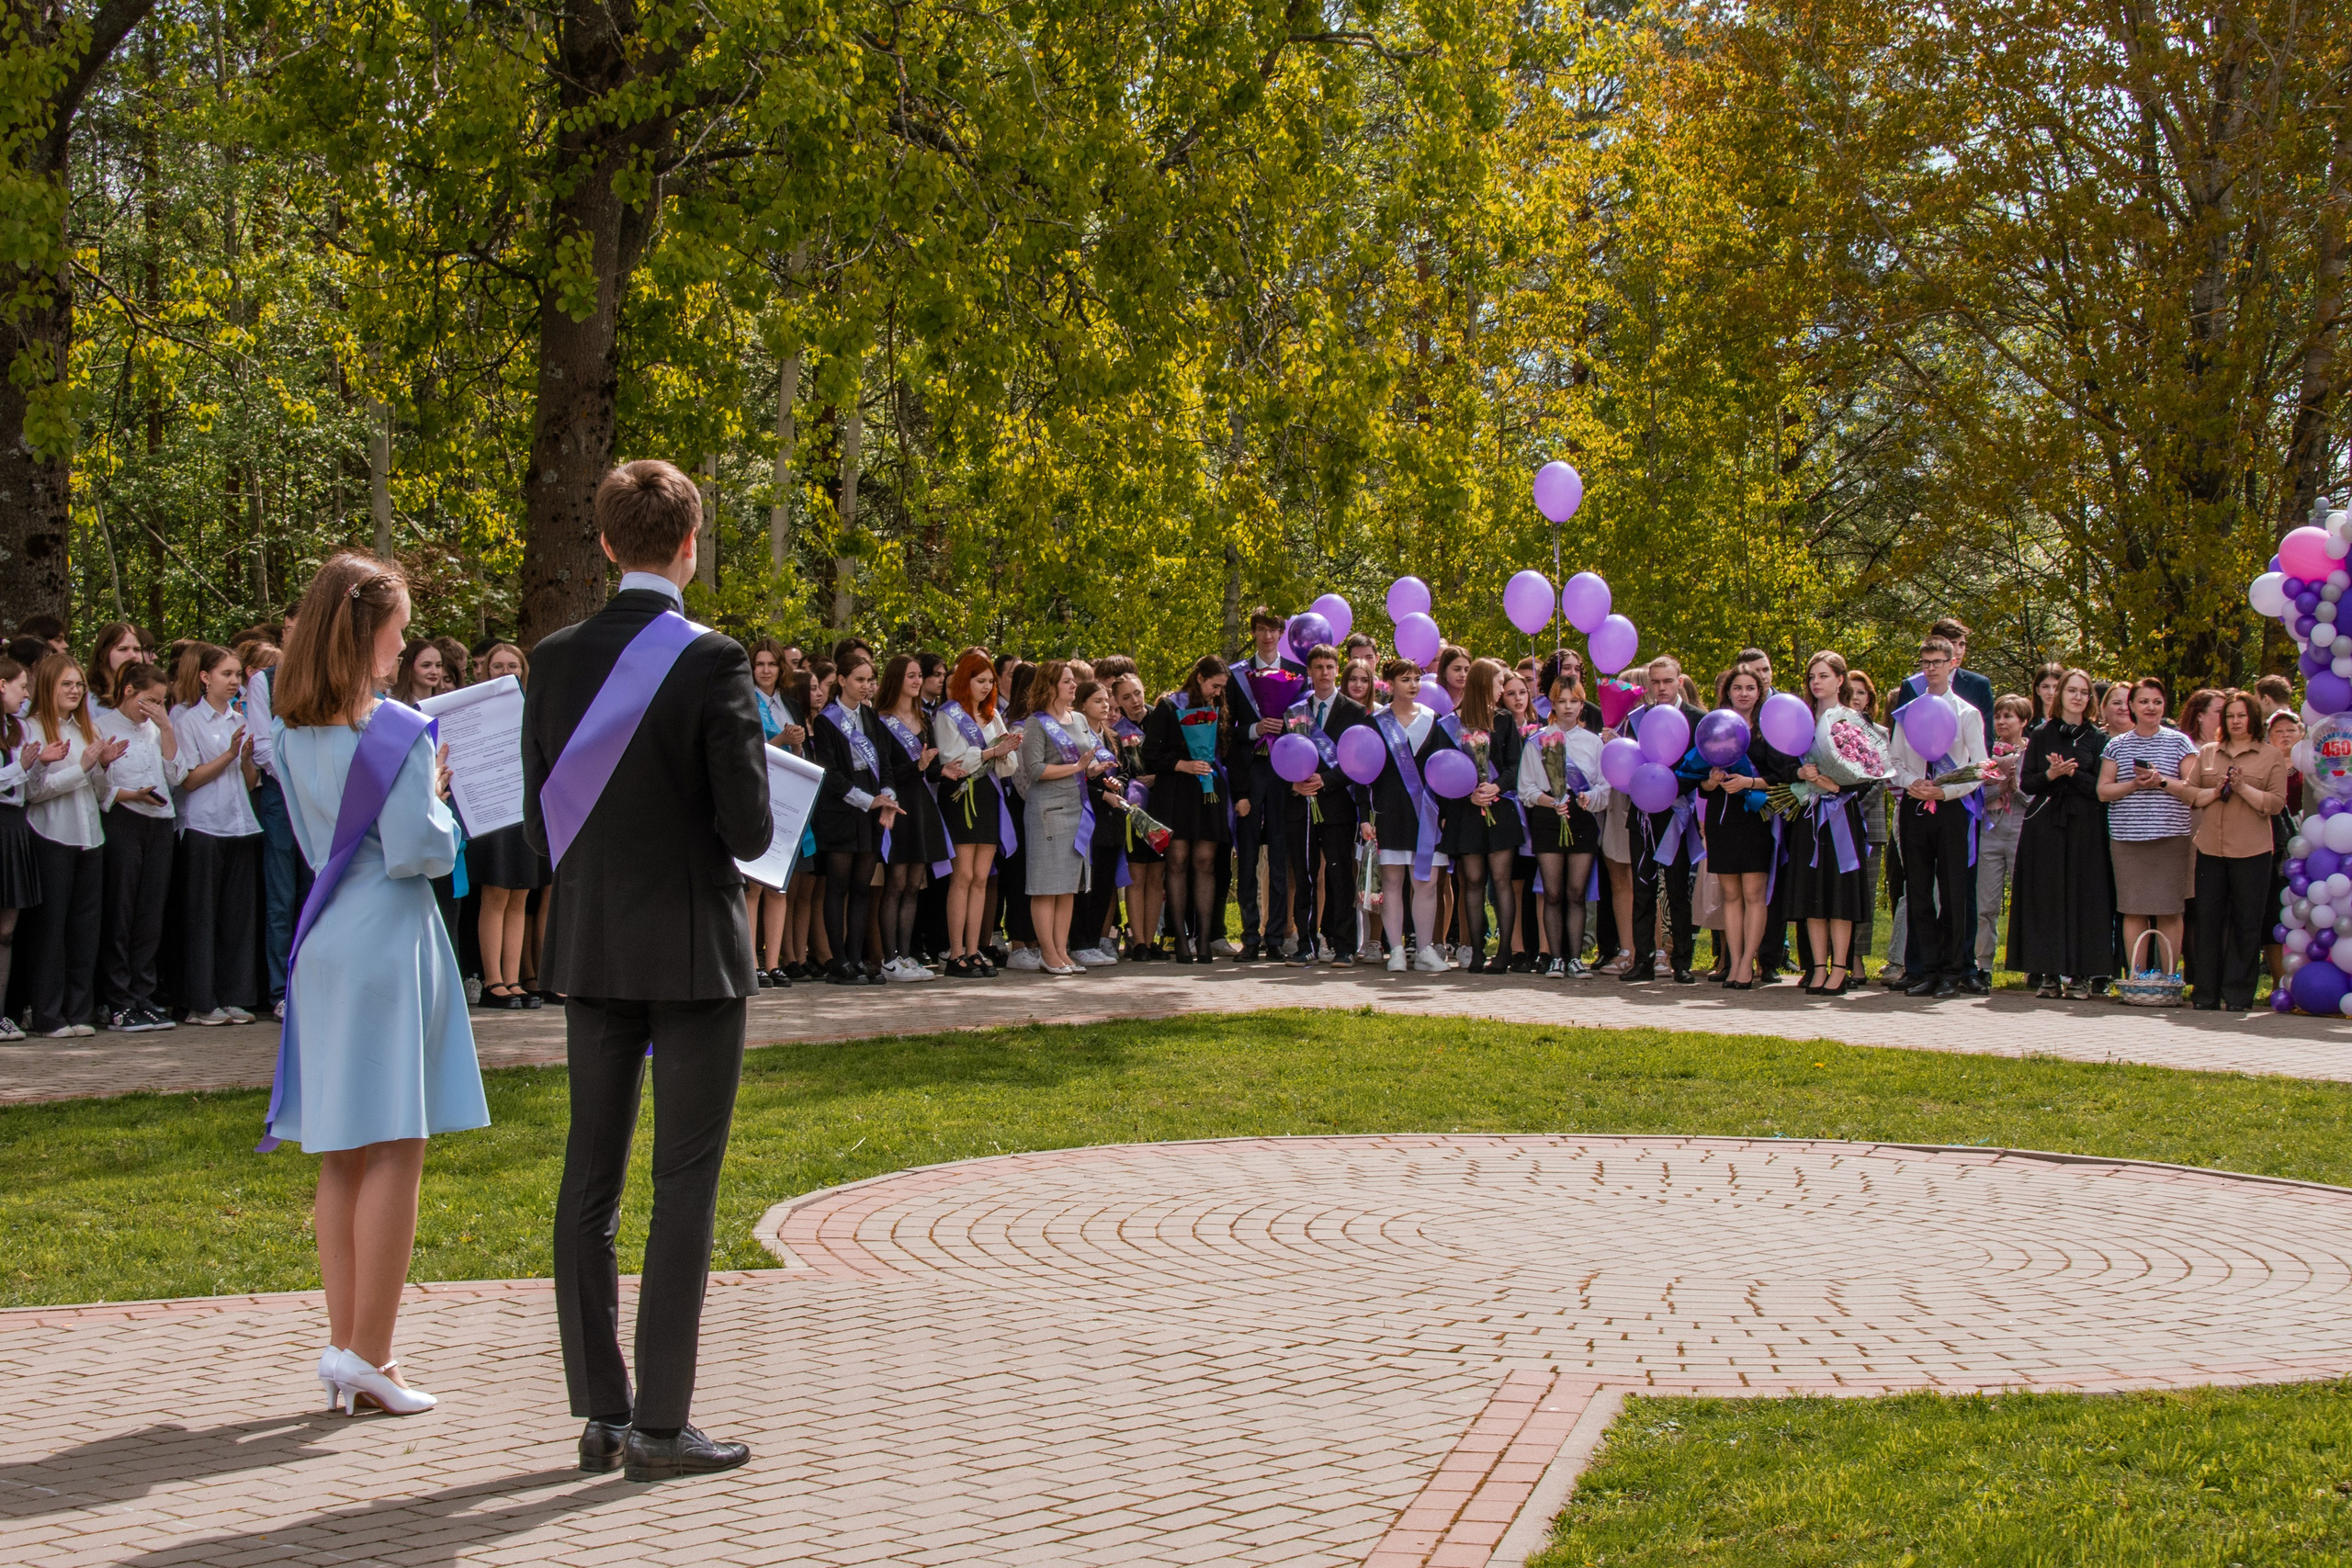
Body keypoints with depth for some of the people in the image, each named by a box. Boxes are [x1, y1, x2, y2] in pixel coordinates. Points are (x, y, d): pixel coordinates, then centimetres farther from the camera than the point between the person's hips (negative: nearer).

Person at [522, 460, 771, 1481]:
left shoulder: (555, 660, 2)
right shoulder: (711, 661, -13)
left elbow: (542, 818, 5)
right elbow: (749, 827, -15)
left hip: (590, 947, 5)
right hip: (693, 948, -5)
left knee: (590, 1177, 10)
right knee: (686, 1181, 0)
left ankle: (600, 1415, 16)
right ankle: (660, 1427, 1)